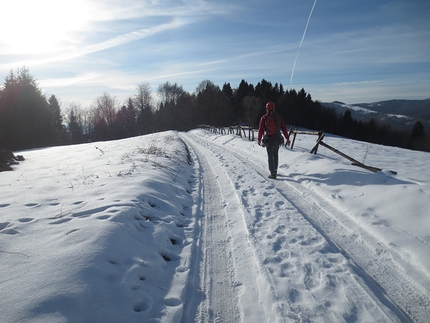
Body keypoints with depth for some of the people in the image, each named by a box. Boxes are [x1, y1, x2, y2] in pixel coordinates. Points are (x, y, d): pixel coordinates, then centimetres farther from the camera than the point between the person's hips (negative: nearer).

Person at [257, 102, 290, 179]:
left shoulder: (264, 118, -5)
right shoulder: (279, 117, 0)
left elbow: (261, 130, -3)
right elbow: (284, 128, -1)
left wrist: (259, 140, 8)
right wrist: (287, 138, 3)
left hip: (268, 140, -2)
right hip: (277, 139, 2)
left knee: (270, 156, 6)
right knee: (275, 155, 21)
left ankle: (273, 174, 5)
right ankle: (275, 171, 29)